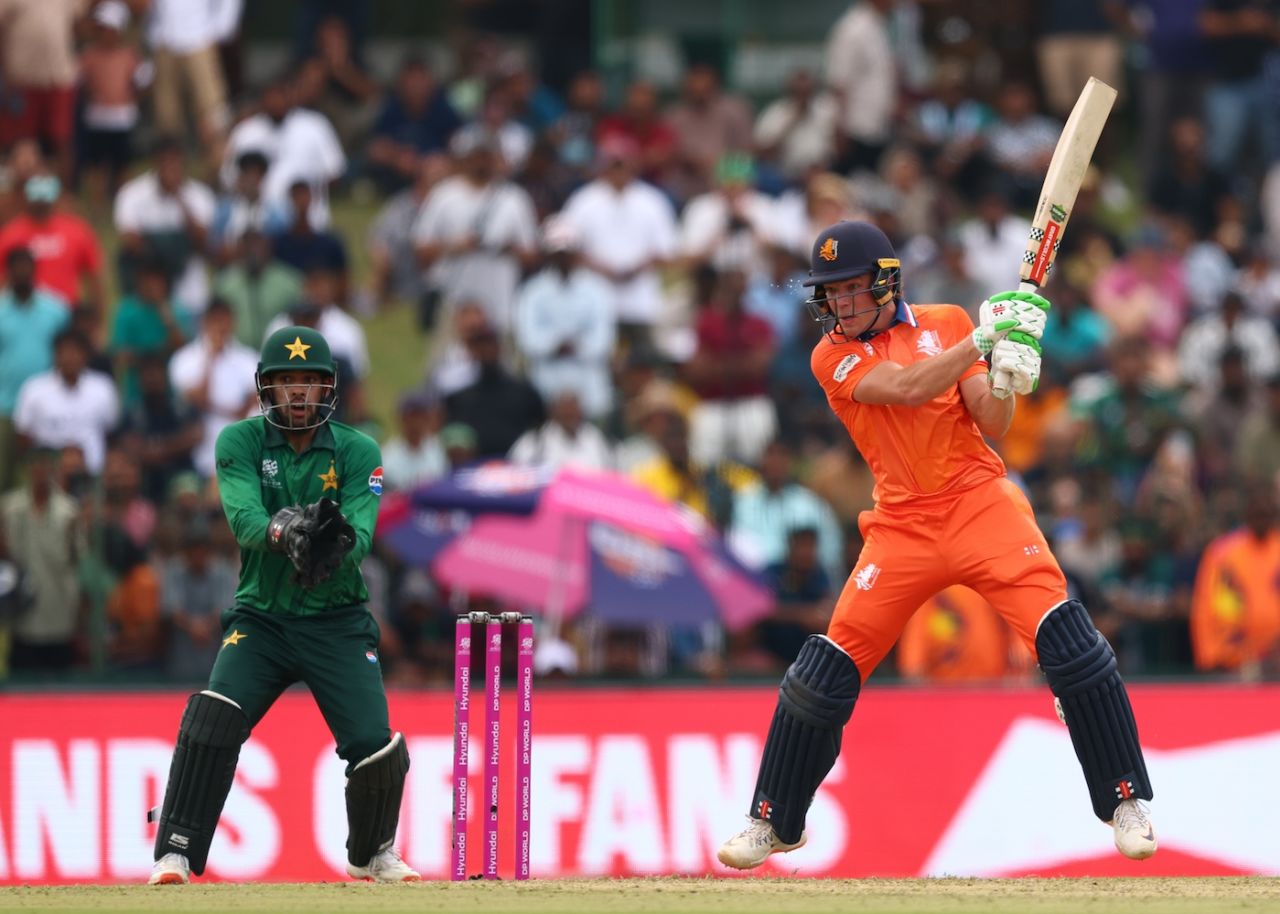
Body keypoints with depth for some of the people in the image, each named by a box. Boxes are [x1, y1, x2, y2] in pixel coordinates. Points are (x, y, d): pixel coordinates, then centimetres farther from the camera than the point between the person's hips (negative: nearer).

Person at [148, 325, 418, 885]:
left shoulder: (358, 453, -3)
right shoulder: (240, 442, -3)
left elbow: (359, 534, -18)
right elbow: (243, 517, -20)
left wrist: (335, 544, -42)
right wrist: (283, 532, -43)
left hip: (337, 623, 0)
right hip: (260, 618, 0)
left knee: (376, 748, -9)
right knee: (213, 718, -23)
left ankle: (371, 854, 21)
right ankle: (176, 854, -16)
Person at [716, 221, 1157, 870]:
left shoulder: (946, 324, 7)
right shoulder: (833, 357, 3)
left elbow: (993, 424, 1)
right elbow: (906, 388, -16)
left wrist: (1011, 375, -20)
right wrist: (986, 336, -22)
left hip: (981, 505, 0)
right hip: (903, 526, 0)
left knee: (1068, 641, -17)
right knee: (824, 671, -3)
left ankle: (1127, 802, -8)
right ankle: (773, 822, 15)